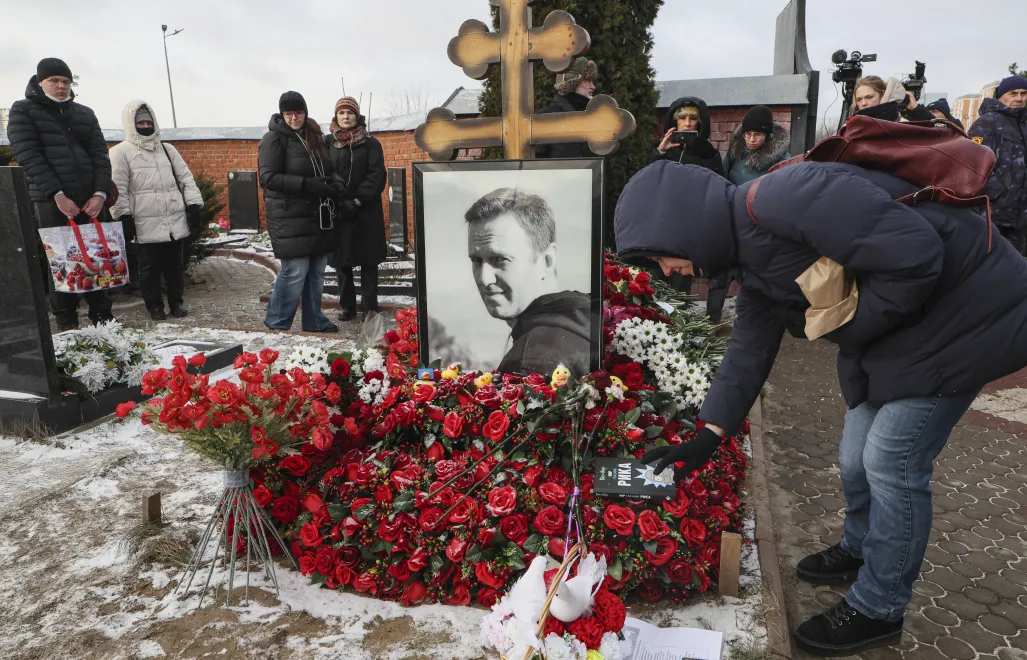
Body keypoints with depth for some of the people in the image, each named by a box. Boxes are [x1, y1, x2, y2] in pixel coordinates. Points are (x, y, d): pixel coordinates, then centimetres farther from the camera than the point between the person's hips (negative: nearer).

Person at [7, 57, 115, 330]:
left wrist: (101, 193, -8)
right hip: (51, 201, -3)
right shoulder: (23, 111, 7)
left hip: (91, 200, 3)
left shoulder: (85, 114, 17)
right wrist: (57, 194, -16)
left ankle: (103, 317, 13)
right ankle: (67, 324, 5)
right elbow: (29, 156, -5)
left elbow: (100, 155, 8)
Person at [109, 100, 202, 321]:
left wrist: (193, 202, 3)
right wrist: (123, 215, -9)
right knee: (150, 266, 2)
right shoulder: (121, 152, 1)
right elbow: (117, 188, -4)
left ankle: (176, 302, 21)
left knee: (175, 263, 10)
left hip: (175, 220, 4)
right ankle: (155, 306, 14)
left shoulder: (167, 149, 16)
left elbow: (185, 177, 14)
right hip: (147, 223, -4)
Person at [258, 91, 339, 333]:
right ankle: (276, 323, 7)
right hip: (290, 218, -7)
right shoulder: (273, 139, -6)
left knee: (317, 271, 10)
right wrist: (308, 184, -22)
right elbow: (268, 177, -14)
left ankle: (314, 321, 21)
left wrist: (329, 189, 8)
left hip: (318, 216, 7)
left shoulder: (313, 136, 16)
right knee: (295, 272, -8)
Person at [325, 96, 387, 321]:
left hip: (366, 212, -1)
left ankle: (370, 306, 9)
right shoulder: (327, 143, 9)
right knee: (342, 260, 5)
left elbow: (377, 175, -4)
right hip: (337, 211, 2)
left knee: (368, 260, 1)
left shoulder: (370, 143, 5)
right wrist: (339, 201, -14)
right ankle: (347, 306, 14)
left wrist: (359, 200, -15)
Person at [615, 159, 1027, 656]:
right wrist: (707, 438, 8)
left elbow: (916, 254, -30)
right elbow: (750, 352, 9)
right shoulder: (754, 260, 2)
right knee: (857, 458, 14)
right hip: (896, 329, 9)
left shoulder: (778, 200, -29)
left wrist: (850, 327, -17)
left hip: (961, 310, -8)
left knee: (891, 462, -3)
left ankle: (878, 609, 17)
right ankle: (859, 550, 41)